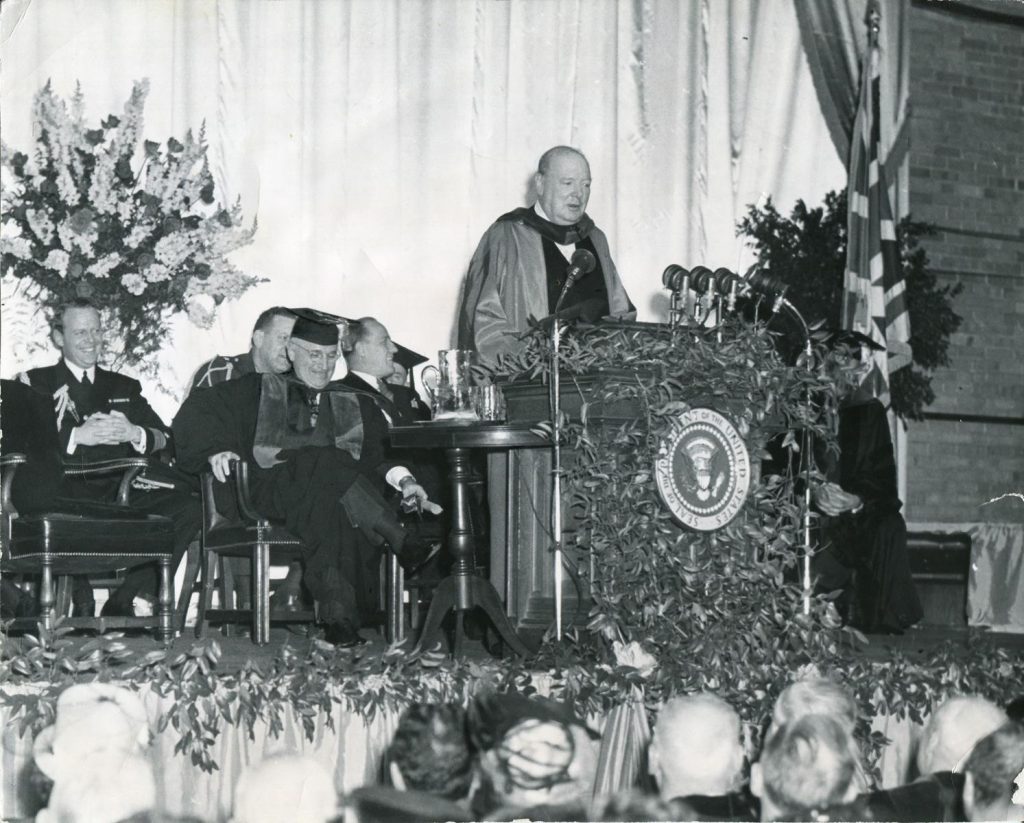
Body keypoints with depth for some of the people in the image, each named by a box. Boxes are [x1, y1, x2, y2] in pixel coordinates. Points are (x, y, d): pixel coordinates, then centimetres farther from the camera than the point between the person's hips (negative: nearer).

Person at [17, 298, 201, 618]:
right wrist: (77, 436, -13)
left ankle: (122, 601, -13)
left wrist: (135, 434, -7)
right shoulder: (34, 383, 16)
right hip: (65, 492, -4)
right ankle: (81, 600, -15)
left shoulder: (125, 388, 28)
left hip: (119, 491, 4)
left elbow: (167, 441, 15)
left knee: (188, 507, -22)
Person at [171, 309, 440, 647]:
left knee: (329, 508, -36)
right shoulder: (261, 391, 18)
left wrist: (402, 480, -9)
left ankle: (340, 619, -48)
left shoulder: (356, 404, 26)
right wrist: (216, 448, -12)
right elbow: (197, 410, 9)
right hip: (270, 489, -2)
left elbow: (377, 455, 13)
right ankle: (404, 545, -40)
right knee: (326, 469, -34)